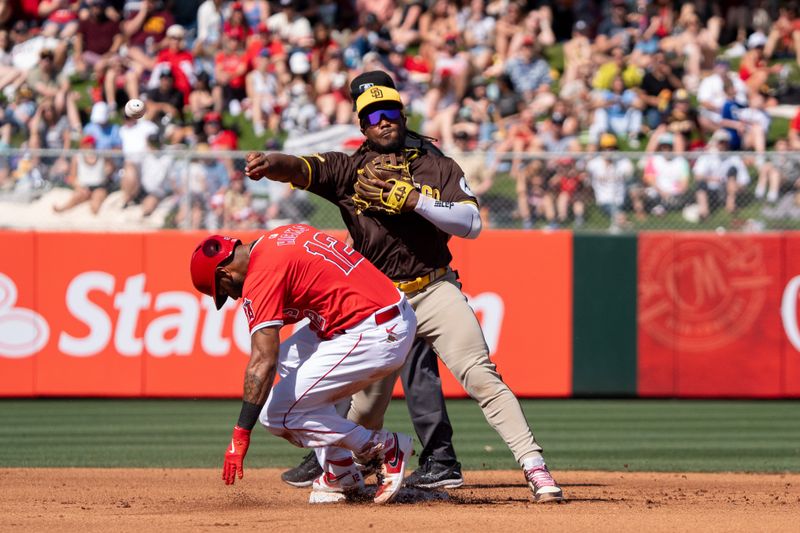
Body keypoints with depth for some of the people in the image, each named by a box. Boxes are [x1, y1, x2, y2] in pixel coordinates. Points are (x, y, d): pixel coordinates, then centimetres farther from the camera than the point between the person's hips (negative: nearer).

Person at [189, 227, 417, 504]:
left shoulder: (261, 276, -11)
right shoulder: (285, 233, 16)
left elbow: (263, 361, -17)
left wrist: (240, 435, -17)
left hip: (374, 336, -10)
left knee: (276, 414, -3)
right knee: (289, 358, 25)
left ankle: (385, 447, 1)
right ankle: (339, 476, 21)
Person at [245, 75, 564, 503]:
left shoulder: (439, 168, 6)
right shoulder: (348, 170, 5)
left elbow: (471, 223, -6)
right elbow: (301, 169, -12)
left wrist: (414, 199, -16)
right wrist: (269, 164, -35)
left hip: (436, 289, -1)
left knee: (480, 376, -16)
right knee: (366, 405, 7)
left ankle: (533, 465, -19)